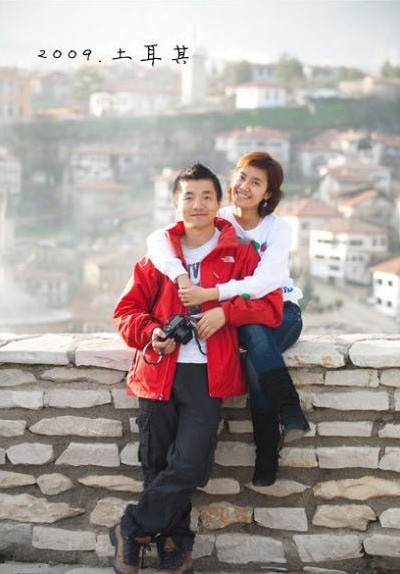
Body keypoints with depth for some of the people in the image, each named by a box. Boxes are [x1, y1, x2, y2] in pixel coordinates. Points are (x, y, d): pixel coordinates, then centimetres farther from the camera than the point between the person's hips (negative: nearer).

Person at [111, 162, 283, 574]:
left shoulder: (238, 255, 9)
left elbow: (271, 308, 2)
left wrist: (226, 312, -13)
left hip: (206, 374, -2)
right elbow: (127, 309, 13)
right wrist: (150, 333, -7)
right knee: (157, 464, 4)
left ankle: (132, 529, 9)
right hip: (158, 370, 2)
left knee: (188, 464, -12)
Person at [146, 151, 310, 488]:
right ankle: (290, 410, -23)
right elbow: (157, 239, -15)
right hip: (240, 316, 2)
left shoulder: (278, 228, -8)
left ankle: (268, 457, -23)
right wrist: (181, 277, -34)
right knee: (256, 340, -33)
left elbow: (267, 280, -25)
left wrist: (209, 294, -35)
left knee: (257, 361, -32)